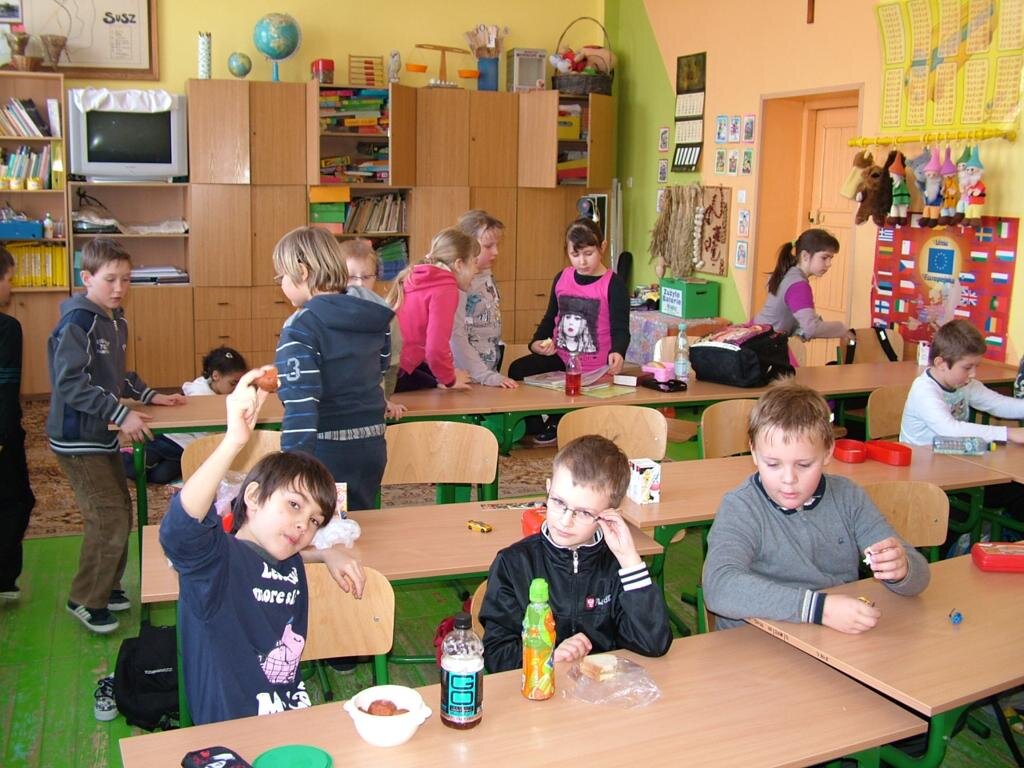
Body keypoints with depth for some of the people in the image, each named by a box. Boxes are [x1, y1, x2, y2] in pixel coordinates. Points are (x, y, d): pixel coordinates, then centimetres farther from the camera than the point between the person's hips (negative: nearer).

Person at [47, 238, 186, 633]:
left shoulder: (115, 321, 9)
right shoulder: (77, 322, -19)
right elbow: (69, 382, -25)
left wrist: (150, 396, 10)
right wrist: (121, 414, -27)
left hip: (103, 436, 9)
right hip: (78, 439, -9)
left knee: (121, 513, 16)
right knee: (109, 519, -7)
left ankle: (106, 586, 32)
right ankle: (85, 600, 10)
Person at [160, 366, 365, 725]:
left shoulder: (290, 567, 10)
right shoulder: (217, 559, -13)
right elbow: (178, 530, -35)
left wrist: (329, 554, 15)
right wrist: (234, 441, -46)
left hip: (294, 722, 8)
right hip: (232, 735, -8)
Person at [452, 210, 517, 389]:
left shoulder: (488, 279, 10)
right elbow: (456, 337, -18)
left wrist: (494, 375, 11)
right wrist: (485, 376, -18)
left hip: (491, 373, 7)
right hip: (466, 379, -7)